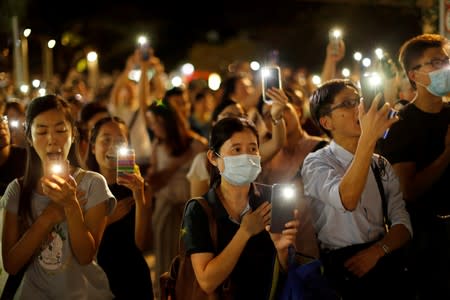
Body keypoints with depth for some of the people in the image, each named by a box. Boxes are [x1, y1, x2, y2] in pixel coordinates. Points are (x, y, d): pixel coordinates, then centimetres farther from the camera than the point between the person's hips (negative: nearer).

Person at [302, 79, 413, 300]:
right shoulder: (316, 163, 0)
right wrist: (368, 139, -28)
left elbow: (402, 224, 7)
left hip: (383, 259, 5)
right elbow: (347, 200, -22)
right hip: (341, 266, -4)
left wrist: (377, 251, -13)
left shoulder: (381, 165, 16)